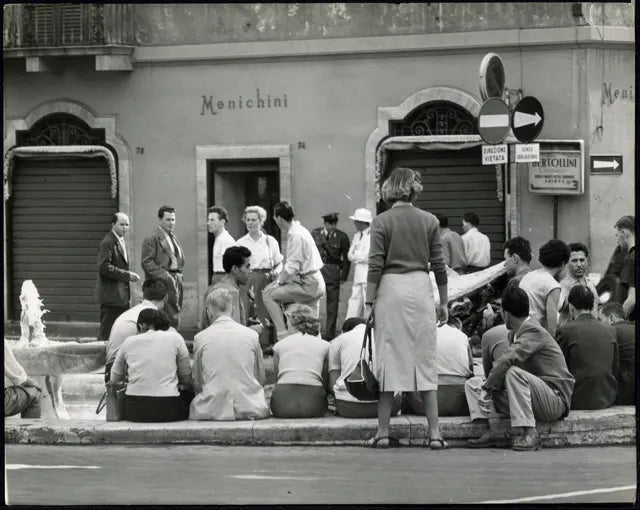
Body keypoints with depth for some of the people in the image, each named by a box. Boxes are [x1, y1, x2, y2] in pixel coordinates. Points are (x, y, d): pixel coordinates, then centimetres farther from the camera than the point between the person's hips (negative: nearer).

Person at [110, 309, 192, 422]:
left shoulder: (129, 342, 6)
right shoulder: (174, 338, 0)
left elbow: (114, 380, 14)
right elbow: (187, 379, 7)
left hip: (135, 413, 1)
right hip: (168, 411, -1)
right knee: (190, 395, 30)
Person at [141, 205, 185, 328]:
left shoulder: (173, 239, 21)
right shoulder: (151, 239, -6)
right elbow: (147, 263, -14)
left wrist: (178, 275, 12)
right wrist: (165, 276, -18)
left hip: (175, 284, 8)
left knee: (175, 320, 5)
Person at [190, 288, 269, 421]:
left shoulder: (200, 338, -2)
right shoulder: (251, 335, 1)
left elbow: (197, 382, 5)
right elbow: (261, 379, 9)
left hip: (212, 411, -2)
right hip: (249, 409, 2)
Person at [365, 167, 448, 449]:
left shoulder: (381, 222, -3)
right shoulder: (429, 221, 3)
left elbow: (375, 266, -6)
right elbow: (438, 265, 5)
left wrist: (369, 302, -1)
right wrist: (443, 302, 13)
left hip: (390, 289, -2)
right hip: (421, 288, 2)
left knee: (388, 360, 3)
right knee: (425, 360, 5)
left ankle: (383, 433, 2)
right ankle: (434, 433, 1)